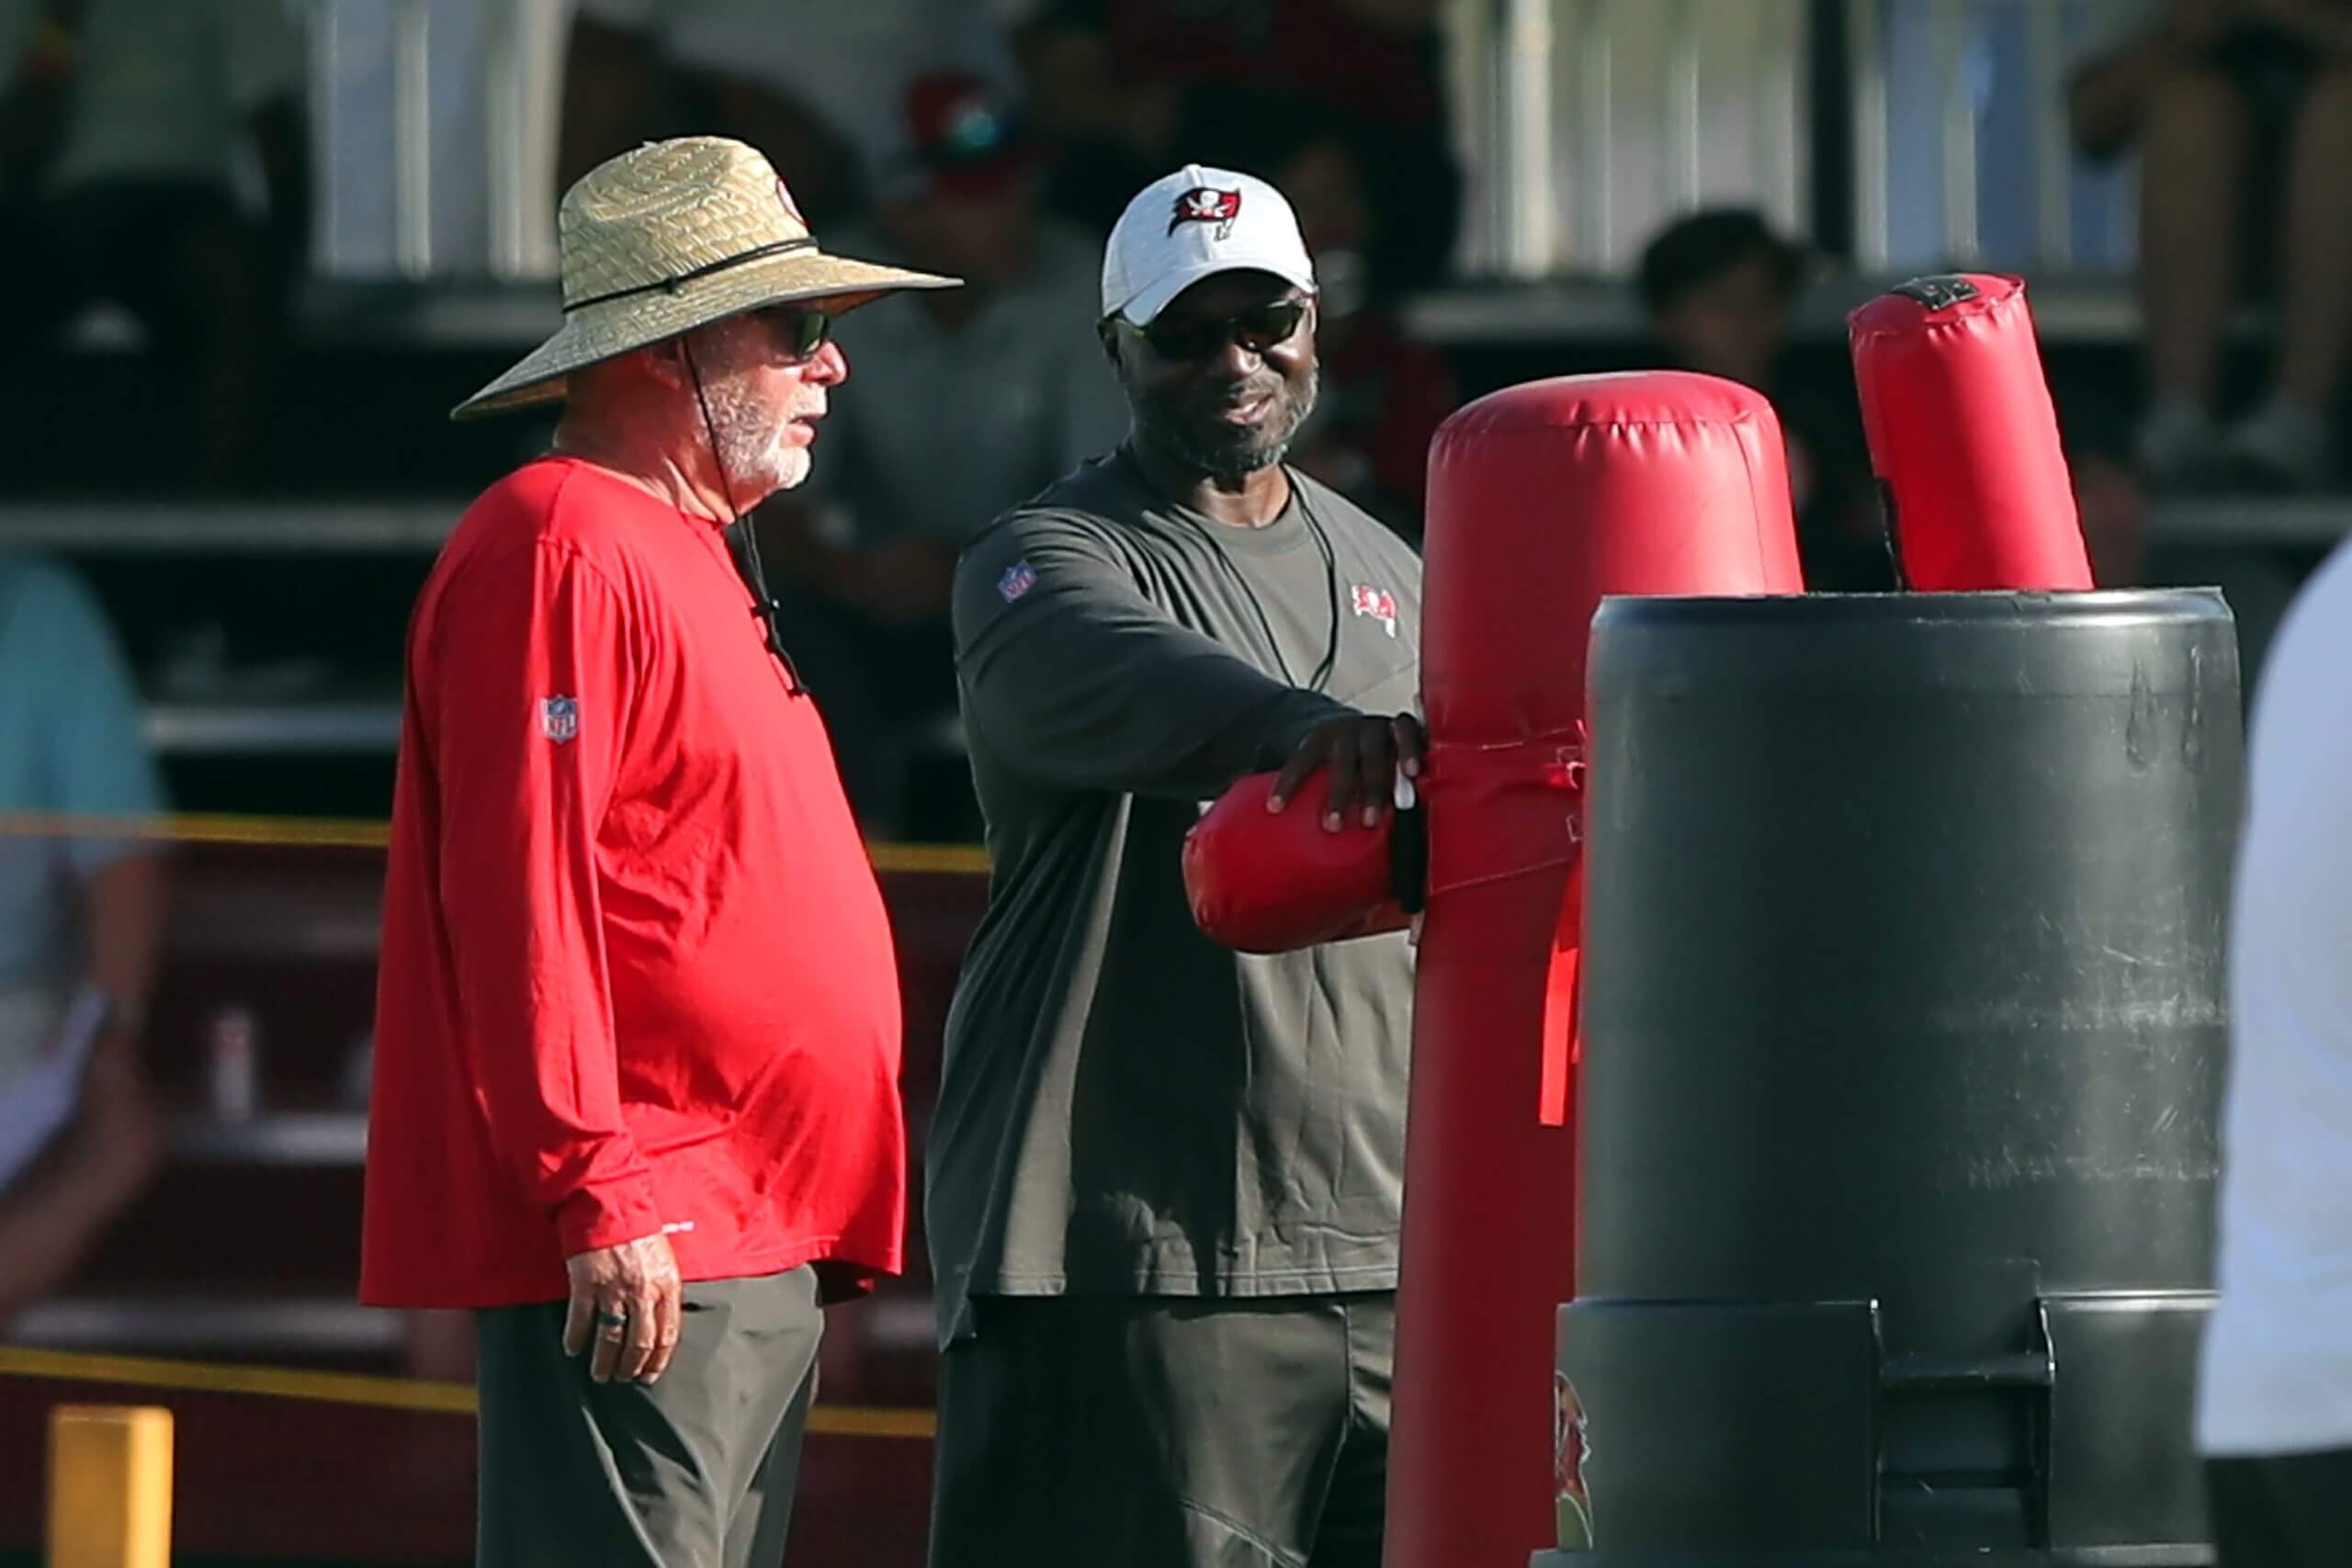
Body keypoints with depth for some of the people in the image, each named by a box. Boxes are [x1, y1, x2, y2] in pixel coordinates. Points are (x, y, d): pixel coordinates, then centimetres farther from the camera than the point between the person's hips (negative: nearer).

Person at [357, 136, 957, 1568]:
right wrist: (597, 1195, -23)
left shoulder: (697, 562, 23)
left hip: (756, 1243, 10)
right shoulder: (559, 549, -10)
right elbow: (521, 888, -18)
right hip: (634, 1258, -10)